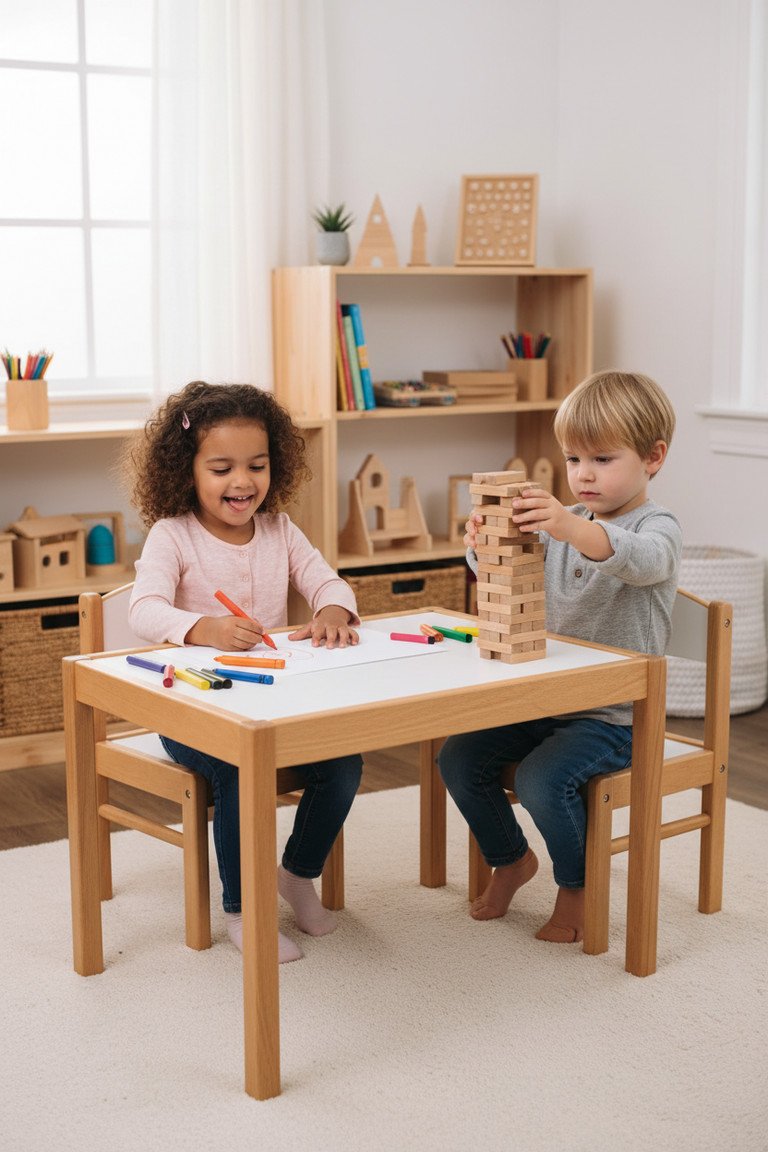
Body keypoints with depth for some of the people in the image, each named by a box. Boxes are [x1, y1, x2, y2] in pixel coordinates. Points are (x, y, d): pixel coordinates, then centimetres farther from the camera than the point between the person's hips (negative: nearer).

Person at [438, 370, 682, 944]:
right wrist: (482, 545, -26)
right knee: (459, 757, -3)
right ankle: (511, 859, 20)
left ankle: (578, 887, 0)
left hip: (616, 715, -7)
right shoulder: (562, 524, 10)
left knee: (542, 778, -27)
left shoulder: (658, 528, -11)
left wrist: (569, 527, -55)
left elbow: (638, 559, -36)